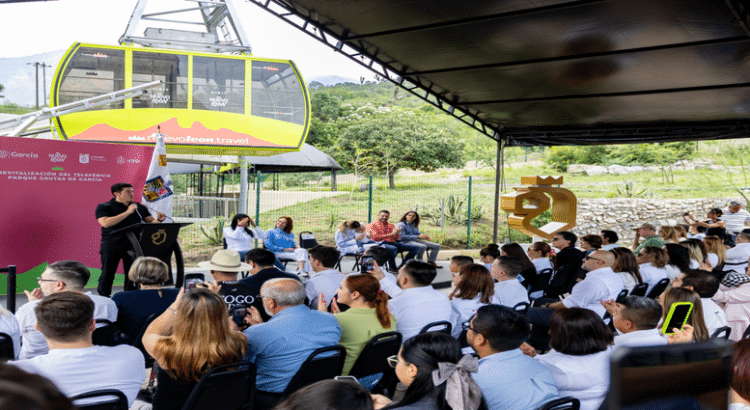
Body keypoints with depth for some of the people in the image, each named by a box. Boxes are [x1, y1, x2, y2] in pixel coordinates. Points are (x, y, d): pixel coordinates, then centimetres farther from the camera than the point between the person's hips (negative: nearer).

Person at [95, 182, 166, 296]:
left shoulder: (139, 208, 13)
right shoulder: (103, 207, 2)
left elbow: (151, 222, 14)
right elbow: (105, 223, -15)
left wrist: (158, 220, -11)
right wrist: (127, 212, -16)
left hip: (132, 245, 3)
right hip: (111, 245, -3)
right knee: (107, 275, 2)